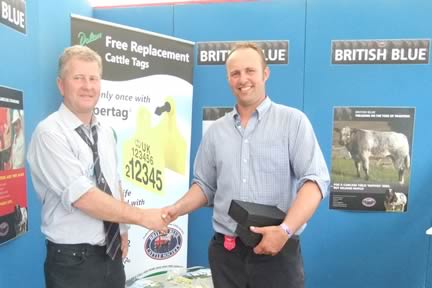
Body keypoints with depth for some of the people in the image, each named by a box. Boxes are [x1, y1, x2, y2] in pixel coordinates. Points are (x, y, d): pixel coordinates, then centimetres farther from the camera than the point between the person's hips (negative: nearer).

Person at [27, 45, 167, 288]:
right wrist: (141, 217, -20)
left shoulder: (107, 133, 6)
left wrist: (123, 231, 6)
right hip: (73, 261, -6)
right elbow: (83, 198, -24)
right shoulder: (49, 133, -17)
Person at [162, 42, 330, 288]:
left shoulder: (293, 121, -3)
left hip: (278, 251, -3)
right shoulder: (216, 131, 8)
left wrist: (285, 229, -21)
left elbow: (315, 180, -10)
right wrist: (178, 208, -5)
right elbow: (205, 185, 12)